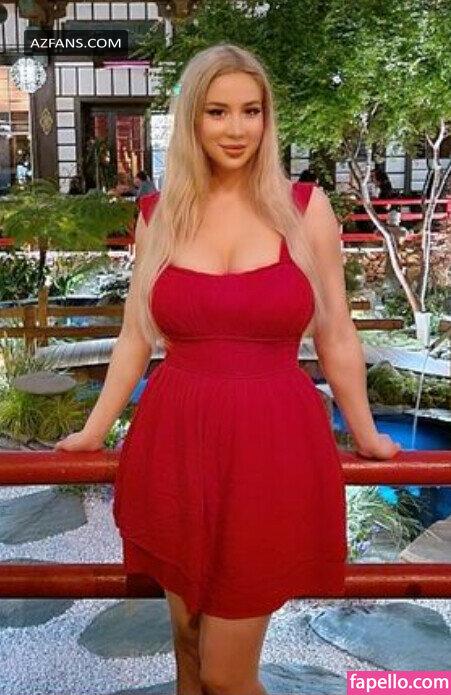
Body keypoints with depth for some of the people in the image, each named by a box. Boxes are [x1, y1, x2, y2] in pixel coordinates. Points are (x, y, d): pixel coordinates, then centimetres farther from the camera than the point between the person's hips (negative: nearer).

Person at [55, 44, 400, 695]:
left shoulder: (304, 206, -1)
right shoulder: (159, 214, 4)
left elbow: (336, 338, 5)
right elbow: (135, 337, 11)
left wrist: (367, 437, 12)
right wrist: (93, 432, 15)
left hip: (272, 450, -2)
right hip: (175, 446, 3)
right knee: (188, 640, 18)